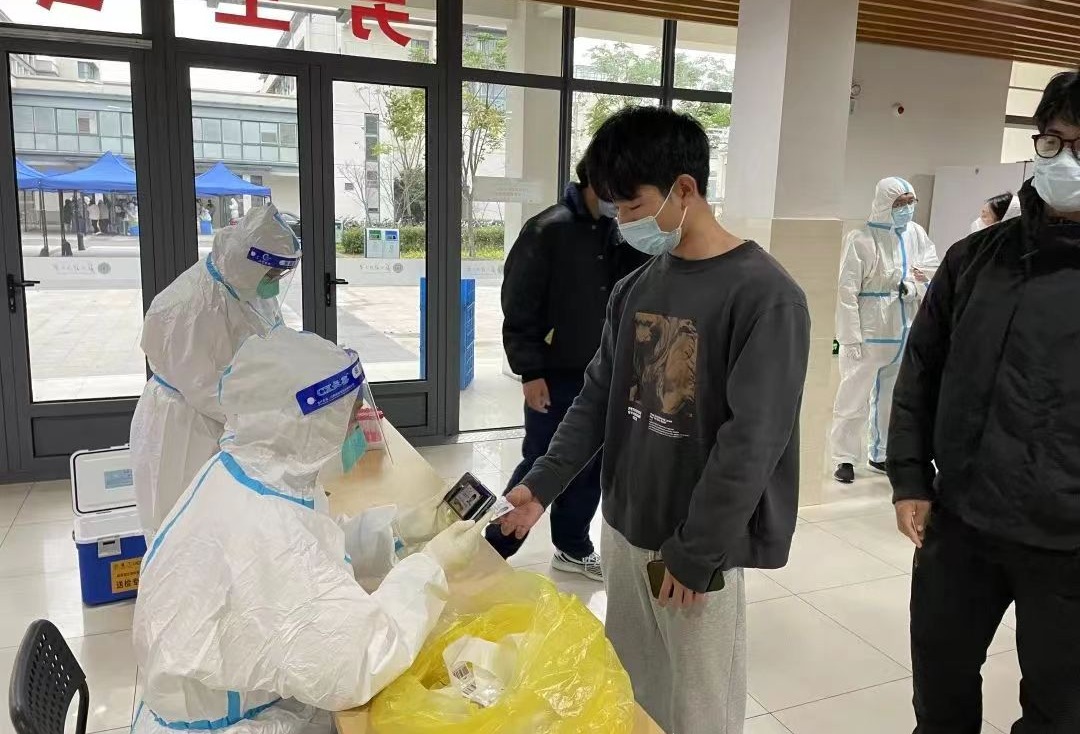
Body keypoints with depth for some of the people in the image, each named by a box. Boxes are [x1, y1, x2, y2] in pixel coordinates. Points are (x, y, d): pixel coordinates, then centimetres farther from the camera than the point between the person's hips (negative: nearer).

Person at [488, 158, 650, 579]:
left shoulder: (617, 233, 7)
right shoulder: (548, 230, -13)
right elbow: (519, 307, -15)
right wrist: (530, 372, -17)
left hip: (602, 374, 6)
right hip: (555, 375, -6)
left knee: (591, 465, 14)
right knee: (540, 467, 2)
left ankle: (572, 547, 31)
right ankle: (493, 549, 20)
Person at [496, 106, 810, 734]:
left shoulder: (766, 296, -17)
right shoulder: (635, 289, 4)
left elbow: (751, 445, -19)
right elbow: (598, 399, 7)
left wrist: (695, 554, -16)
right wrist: (542, 485, -2)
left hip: (699, 551, -6)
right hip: (624, 529, 6)